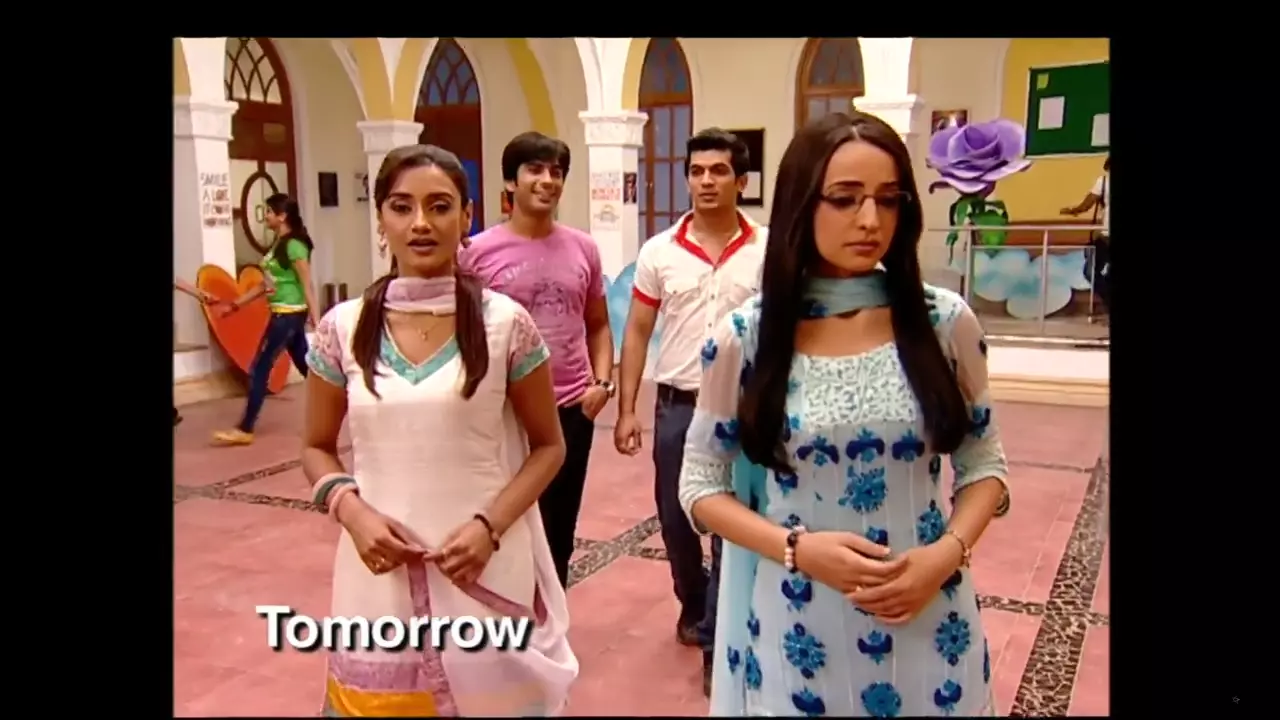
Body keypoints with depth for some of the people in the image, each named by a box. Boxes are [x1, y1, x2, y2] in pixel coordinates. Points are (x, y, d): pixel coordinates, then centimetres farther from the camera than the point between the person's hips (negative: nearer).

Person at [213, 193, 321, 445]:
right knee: (305, 366, 14)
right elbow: (267, 284, 19)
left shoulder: (294, 245, -15)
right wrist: (236, 304, 20)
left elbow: (307, 286, -18)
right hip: (284, 314, 10)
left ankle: (245, 430, 1)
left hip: (289, 314, -10)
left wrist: (316, 322, -22)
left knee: (259, 368, -5)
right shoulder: (278, 244, 13)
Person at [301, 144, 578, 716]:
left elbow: (548, 446, 1)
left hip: (485, 566, -1)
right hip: (382, 568, 2)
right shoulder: (343, 329, -1)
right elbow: (317, 448, 10)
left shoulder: (505, 323, -6)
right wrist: (353, 511, -10)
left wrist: (490, 524, -13)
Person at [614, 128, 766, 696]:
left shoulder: (768, 251, -4)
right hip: (677, 405, 2)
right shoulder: (659, 252, 0)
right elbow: (637, 333, 4)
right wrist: (627, 409, 0)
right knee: (675, 520, 15)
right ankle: (693, 606, 41)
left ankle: (716, 645, 14)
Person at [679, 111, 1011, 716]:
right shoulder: (744, 337, -9)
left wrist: (948, 552, -12)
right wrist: (796, 548, -16)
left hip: (929, 627, 1)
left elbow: (983, 462, 5)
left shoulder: (946, 321, -5)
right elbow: (701, 484, -2)